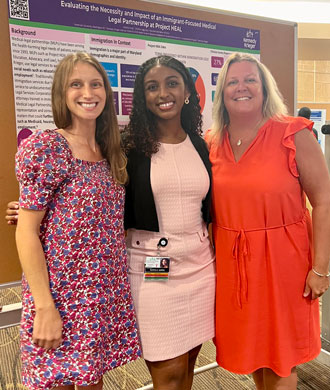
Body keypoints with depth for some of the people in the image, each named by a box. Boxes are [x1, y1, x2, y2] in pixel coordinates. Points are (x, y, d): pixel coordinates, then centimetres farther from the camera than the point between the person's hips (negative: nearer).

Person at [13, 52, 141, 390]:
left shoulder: (110, 152, 7)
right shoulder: (45, 147, -12)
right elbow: (26, 232, -14)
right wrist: (45, 307, -16)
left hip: (109, 293, 6)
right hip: (63, 295, -5)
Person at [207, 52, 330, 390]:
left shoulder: (294, 134, -9)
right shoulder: (212, 143, 2)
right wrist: (211, 257, 8)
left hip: (282, 259, -3)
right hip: (231, 261, 4)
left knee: (279, 357, 11)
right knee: (250, 348, 20)